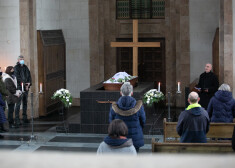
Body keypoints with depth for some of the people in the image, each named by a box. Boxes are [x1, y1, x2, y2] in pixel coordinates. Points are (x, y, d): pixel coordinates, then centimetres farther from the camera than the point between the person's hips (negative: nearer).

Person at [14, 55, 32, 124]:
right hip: (19, 87, -7)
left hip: (26, 87, 7)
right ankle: (17, 119, -8)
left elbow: (29, 76, 14)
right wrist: (23, 83, -19)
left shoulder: (25, 67, 17)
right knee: (18, 103, -8)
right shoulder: (16, 67, -2)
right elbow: (17, 77, -12)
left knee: (25, 103, 10)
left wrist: (29, 83, -4)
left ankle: (25, 118, 17)